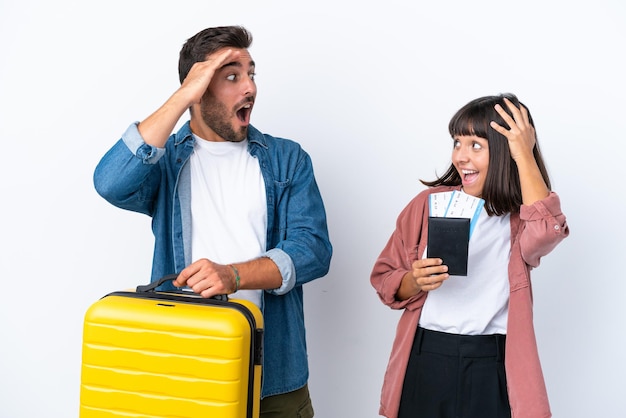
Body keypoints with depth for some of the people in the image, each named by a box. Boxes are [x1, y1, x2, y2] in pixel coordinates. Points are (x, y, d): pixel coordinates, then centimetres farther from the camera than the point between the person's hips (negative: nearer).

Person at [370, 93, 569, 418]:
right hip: (425, 365, 1)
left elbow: (546, 231, -26)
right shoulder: (429, 203, 2)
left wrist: (524, 154, -19)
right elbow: (384, 279, 5)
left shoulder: (521, 217, -1)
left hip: (491, 370, -1)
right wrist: (415, 282, -16)